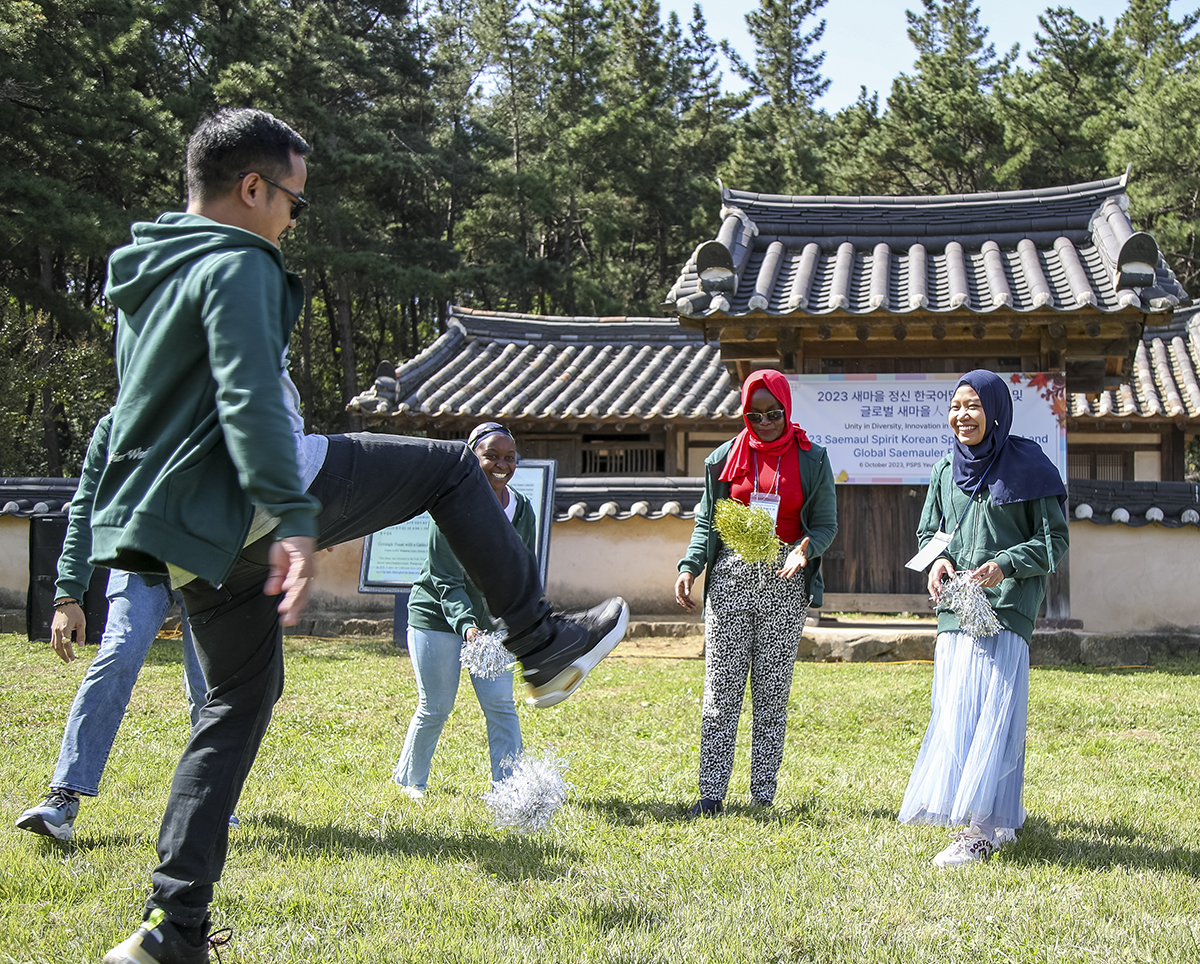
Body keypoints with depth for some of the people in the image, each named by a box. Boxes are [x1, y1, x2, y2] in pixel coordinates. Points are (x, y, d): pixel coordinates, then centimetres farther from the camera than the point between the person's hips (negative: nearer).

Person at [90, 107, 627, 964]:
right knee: (451, 467, 3)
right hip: (239, 505, -9)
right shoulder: (236, 266, -10)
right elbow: (249, 401, -24)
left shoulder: (145, 271, 20)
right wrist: (294, 521, -31)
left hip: (189, 536, 9)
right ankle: (544, 645, 8)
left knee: (241, 698, 15)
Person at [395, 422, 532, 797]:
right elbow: (447, 582, -21)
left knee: (500, 705, -5)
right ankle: (409, 781, 24)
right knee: (435, 708, 2)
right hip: (437, 617, -4)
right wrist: (466, 624, -35)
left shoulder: (522, 511, -2)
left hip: (492, 622, 4)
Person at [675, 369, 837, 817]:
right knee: (721, 692, -2)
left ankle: (762, 797, 9)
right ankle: (711, 794, 2)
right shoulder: (726, 457, 9)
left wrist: (806, 546, -17)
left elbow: (826, 524, 5)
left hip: (784, 582, -1)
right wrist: (689, 566, -4)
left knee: (772, 694, 3)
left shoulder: (811, 460, 5)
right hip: (731, 578, 1)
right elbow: (706, 523, 12)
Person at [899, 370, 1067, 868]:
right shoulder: (945, 471, 12)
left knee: (992, 712, -10)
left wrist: (1005, 564, -17)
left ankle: (981, 830, -9)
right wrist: (938, 559, -3)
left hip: (1005, 607, -5)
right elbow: (928, 532, 20)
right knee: (953, 711, 5)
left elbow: (1054, 538, -2)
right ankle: (1002, 814, 20)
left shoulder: (1027, 467, -2)